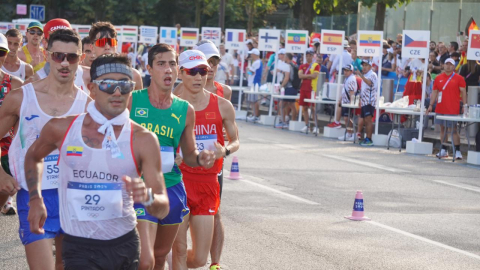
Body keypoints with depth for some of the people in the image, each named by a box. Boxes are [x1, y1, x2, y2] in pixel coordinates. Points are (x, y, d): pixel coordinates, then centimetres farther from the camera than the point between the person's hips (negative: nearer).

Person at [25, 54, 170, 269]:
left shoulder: (143, 140, -5)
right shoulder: (62, 129, -1)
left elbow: (162, 209, -7)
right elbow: (33, 156, 22)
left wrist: (147, 196, -29)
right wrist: (35, 200, 11)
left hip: (124, 246, 1)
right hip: (78, 247, -1)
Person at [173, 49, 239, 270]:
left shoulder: (222, 106, 3)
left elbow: (235, 141, 13)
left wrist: (226, 150, -9)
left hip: (208, 184, 2)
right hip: (180, 182, -2)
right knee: (180, 250, -1)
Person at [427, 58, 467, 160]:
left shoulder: (459, 78, 0)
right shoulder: (438, 78, 10)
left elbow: (463, 92, -1)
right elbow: (434, 92, 13)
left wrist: (464, 106, -8)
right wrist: (431, 105, 7)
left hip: (453, 109, -4)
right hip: (440, 109, 4)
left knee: (454, 129, -6)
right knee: (442, 128, 8)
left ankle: (457, 151, -4)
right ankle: (443, 150, 15)